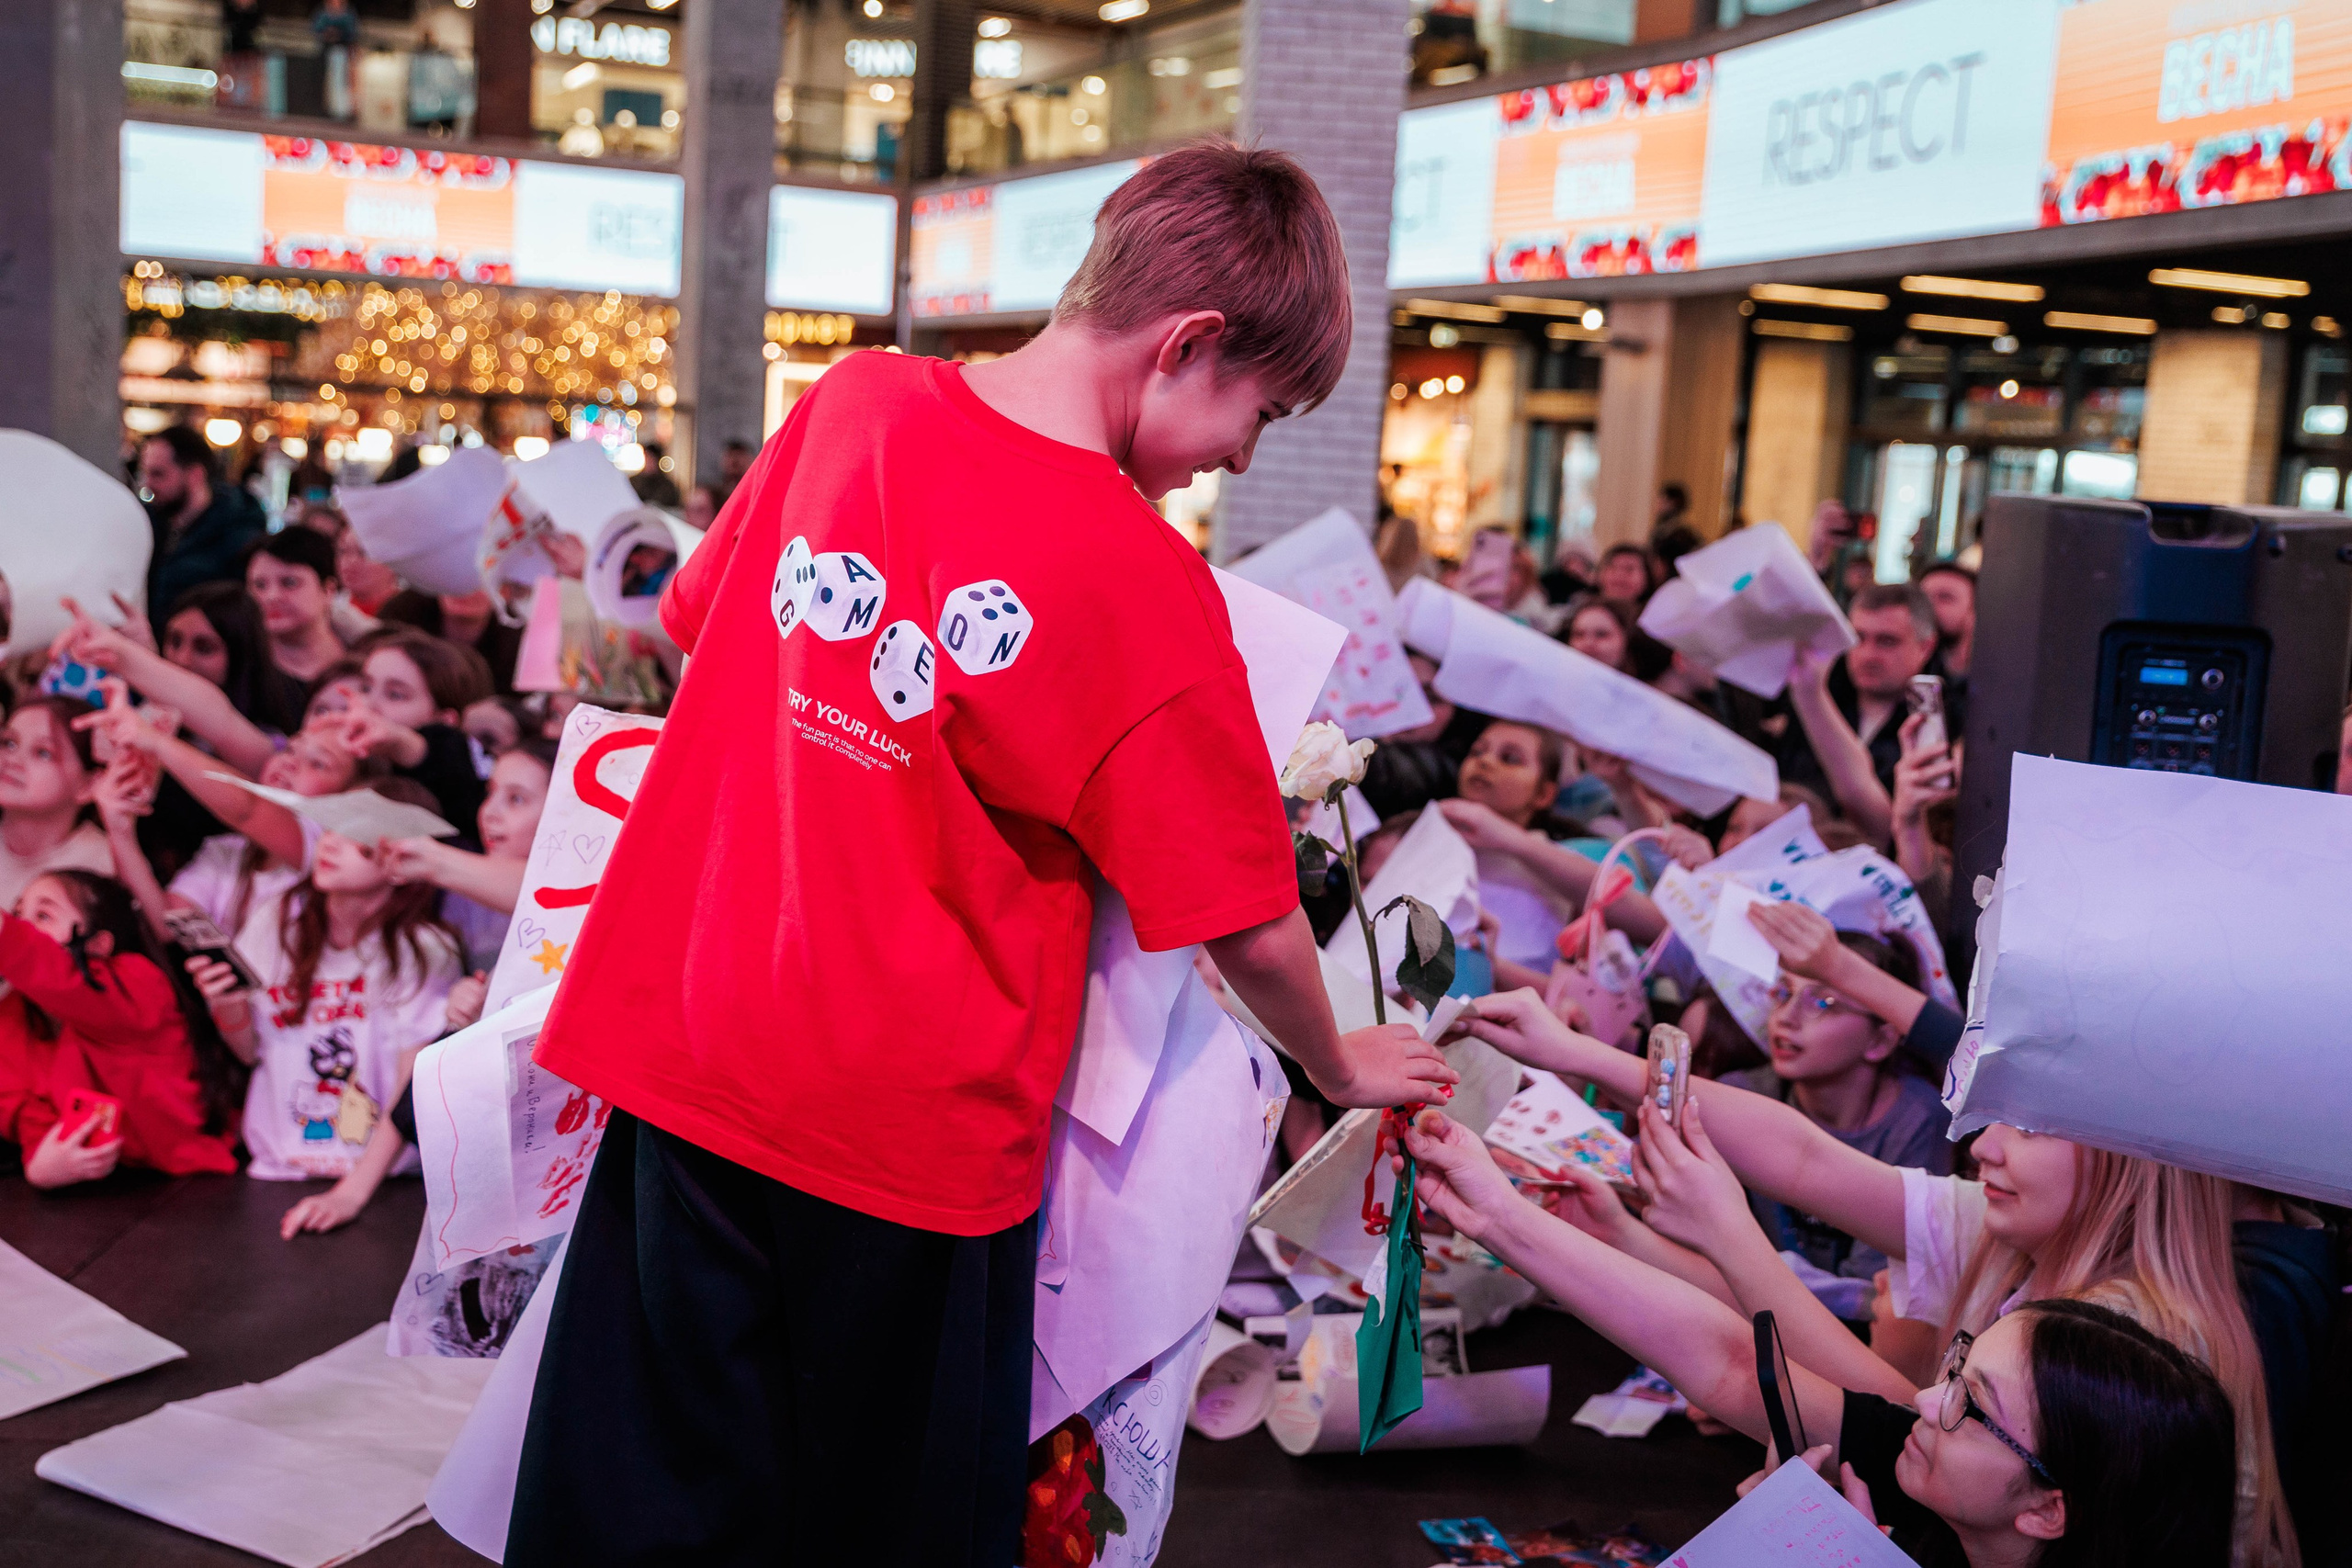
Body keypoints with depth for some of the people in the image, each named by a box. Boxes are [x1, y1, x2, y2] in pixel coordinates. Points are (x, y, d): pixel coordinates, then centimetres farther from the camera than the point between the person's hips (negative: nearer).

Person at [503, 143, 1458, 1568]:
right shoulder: (1145, 582, -17)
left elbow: (692, 621, 14)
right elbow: (1250, 926, -9)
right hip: (911, 1129, -4)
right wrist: (1343, 1067, 10)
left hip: (684, 1053, 5)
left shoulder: (850, 399, -2)